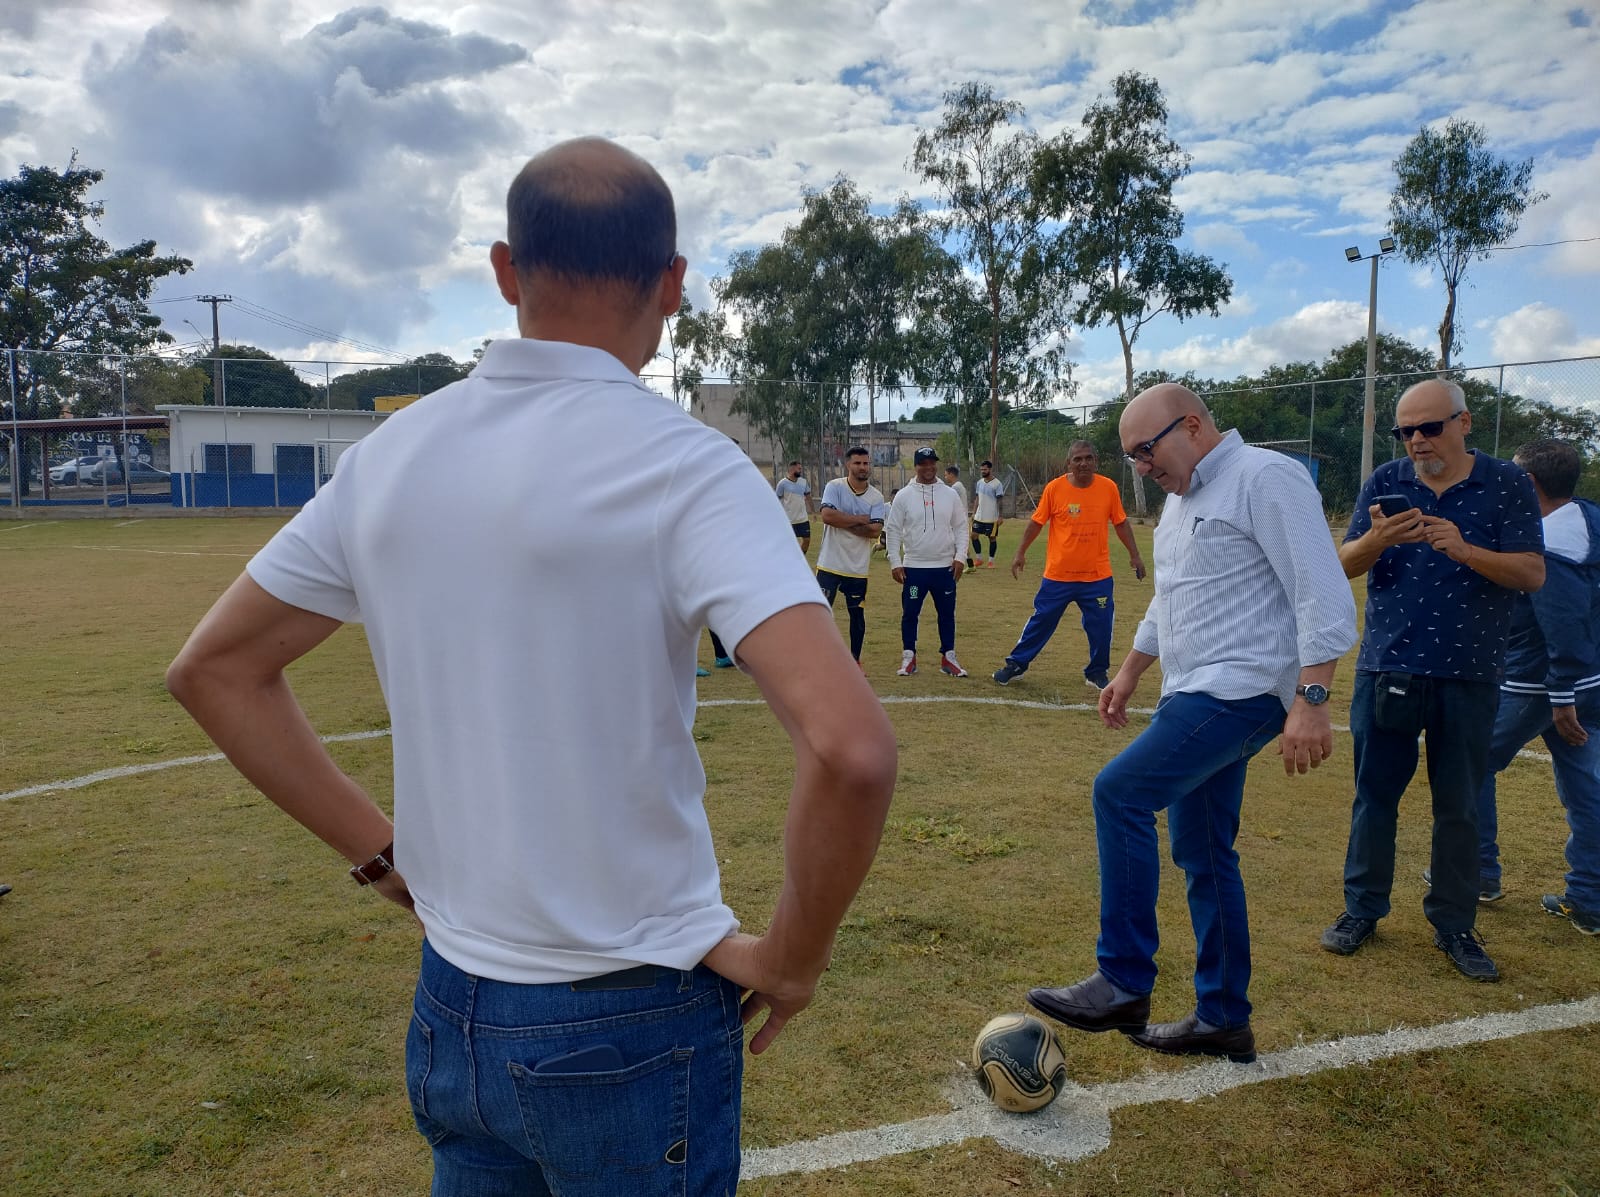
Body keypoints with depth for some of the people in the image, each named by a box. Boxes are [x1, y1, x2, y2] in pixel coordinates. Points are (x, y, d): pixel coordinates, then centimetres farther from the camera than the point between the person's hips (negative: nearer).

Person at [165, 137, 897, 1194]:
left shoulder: (391, 455, -2)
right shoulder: (684, 465, -19)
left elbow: (212, 669, 8)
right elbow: (851, 748, -30)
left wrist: (384, 855, 6)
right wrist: (792, 958, -13)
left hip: (449, 1003, 5)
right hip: (632, 1027, -4)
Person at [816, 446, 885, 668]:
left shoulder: (876, 497, 1)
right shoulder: (834, 487, -5)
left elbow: (875, 530, -11)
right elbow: (827, 516, -21)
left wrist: (843, 523, -14)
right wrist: (860, 520, -13)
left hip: (858, 568, 3)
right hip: (830, 564, -3)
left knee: (857, 615, 12)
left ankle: (855, 661, 25)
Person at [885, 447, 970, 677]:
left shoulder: (950, 494, 4)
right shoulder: (903, 496, -2)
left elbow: (960, 527, 8)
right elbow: (892, 530, -1)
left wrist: (960, 556, -3)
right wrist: (895, 563, -6)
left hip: (945, 568, 2)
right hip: (913, 568, -2)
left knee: (947, 613, 8)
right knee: (910, 613, 4)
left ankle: (948, 658, 19)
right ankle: (908, 658, 16)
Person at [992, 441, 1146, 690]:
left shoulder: (1108, 487, -3)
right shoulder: (1054, 487, -8)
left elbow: (1121, 523, 8)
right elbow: (1036, 522, 2)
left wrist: (1134, 555, 9)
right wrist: (1021, 552, 3)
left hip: (1097, 576, 1)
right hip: (1058, 574, -1)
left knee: (1101, 626, 5)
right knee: (1041, 621, 7)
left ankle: (1097, 673, 24)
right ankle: (1016, 664, 23)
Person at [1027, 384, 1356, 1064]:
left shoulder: (1265, 478, -11)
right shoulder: (1181, 499, 19)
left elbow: (1323, 596, -17)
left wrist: (1311, 700, -24)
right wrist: (1130, 672, 29)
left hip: (1243, 690, -10)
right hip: (1197, 697, 10)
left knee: (1119, 794, -20)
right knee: (1201, 853, 12)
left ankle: (1124, 986, -10)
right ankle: (1223, 1021, 23)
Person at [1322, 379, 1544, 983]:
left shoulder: (1507, 485, -1)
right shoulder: (1385, 483, 3)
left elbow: (1532, 573, -8)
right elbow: (1346, 564, -3)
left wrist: (1465, 550, -25)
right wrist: (1376, 539, -25)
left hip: (1468, 675, -1)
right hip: (1385, 669, 1)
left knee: (1460, 808, 8)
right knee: (1374, 795, 8)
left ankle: (1454, 925, 22)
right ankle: (1362, 909, 22)